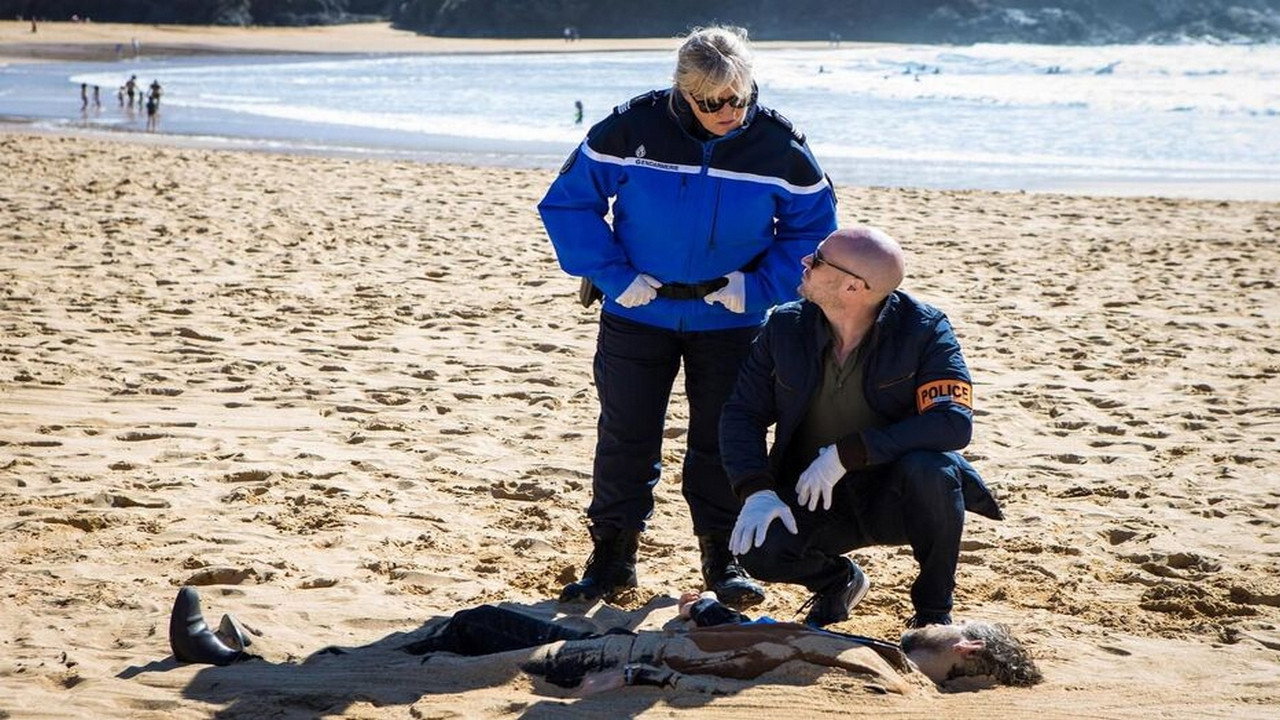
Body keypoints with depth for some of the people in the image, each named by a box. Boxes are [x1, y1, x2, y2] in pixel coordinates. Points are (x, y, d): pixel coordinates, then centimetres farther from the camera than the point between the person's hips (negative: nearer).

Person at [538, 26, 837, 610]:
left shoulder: (778, 145, -11)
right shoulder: (632, 128, -14)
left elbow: (813, 228, 2)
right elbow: (567, 202, -5)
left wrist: (759, 288, -10)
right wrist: (614, 276, -12)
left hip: (730, 318, 0)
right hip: (638, 314, 0)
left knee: (722, 439, 5)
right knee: (625, 435, 4)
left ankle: (723, 558, 19)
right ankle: (612, 555, 16)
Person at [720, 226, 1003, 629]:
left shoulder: (924, 330, -16)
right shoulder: (785, 326, -3)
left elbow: (954, 422, -28)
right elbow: (743, 413, 1)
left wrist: (846, 453, -31)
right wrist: (756, 491, -18)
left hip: (897, 497, -3)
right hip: (814, 499, 3)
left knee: (930, 468, -36)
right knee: (757, 549, -27)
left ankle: (933, 610, -9)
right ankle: (838, 581, 12)